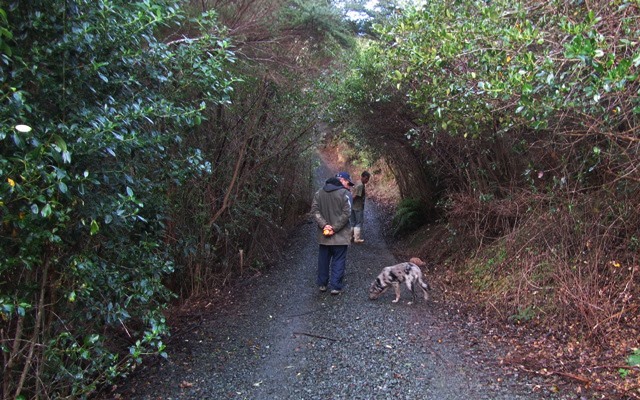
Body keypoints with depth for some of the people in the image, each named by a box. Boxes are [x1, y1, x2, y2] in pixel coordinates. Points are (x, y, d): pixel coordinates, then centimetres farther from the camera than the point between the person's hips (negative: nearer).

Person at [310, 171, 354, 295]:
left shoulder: (319, 193, 8)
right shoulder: (345, 193, -9)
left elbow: (314, 210, 0)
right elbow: (346, 213, -18)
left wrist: (324, 225, -9)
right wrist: (335, 228, -15)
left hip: (323, 235, 5)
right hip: (340, 235, -5)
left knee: (323, 260, 16)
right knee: (338, 261, 4)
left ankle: (322, 284, 24)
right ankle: (335, 286, 4)